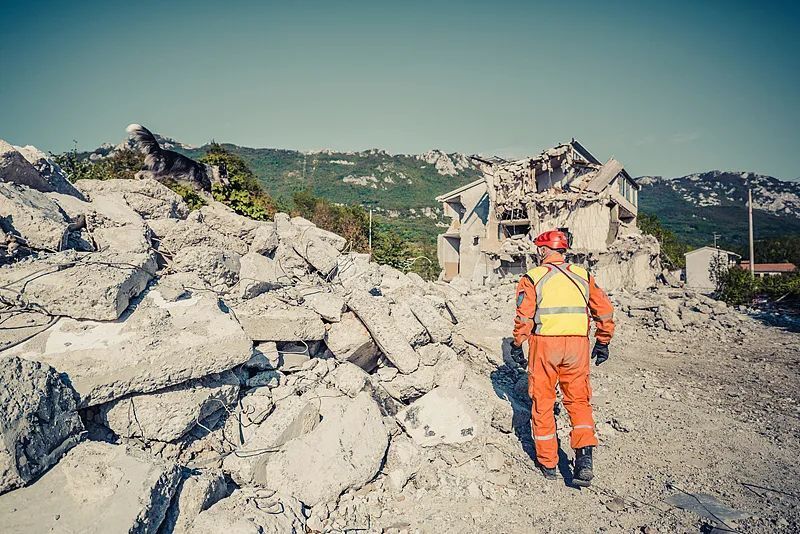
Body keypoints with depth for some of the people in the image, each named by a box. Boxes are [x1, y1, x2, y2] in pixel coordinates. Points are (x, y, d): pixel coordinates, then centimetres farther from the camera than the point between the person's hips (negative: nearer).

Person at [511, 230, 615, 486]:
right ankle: (584, 457, -1)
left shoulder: (532, 277, -1)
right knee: (579, 401, 15)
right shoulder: (582, 275, 10)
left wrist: (517, 344, 4)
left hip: (544, 343, -3)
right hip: (578, 344, 3)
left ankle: (547, 463, 21)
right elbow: (605, 311, 8)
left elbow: (524, 317, -8)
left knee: (542, 403, 11)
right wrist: (603, 342, 17)